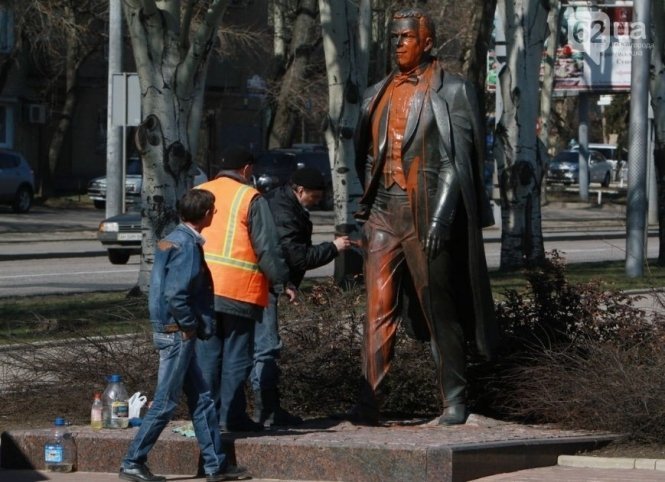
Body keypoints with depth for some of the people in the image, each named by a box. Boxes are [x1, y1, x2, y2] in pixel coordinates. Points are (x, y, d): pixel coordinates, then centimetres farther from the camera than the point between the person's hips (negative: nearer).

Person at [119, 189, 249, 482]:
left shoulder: (173, 240, 11)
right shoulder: (187, 246, -18)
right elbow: (175, 295, -26)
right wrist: (194, 325, -13)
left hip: (170, 329, 10)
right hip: (177, 333, -10)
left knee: (200, 398, 13)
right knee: (165, 403, -3)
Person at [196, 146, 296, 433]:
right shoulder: (250, 199, -5)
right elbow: (267, 247, -7)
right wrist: (281, 283, 0)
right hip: (238, 291, -5)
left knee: (207, 353, 9)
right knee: (236, 356, -1)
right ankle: (232, 416, -2)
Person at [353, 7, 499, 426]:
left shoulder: (450, 91, -3)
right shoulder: (380, 93, 15)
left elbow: (458, 160, -9)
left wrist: (441, 217, -16)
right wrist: (367, 206, 15)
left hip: (426, 212, -5)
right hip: (383, 211, 5)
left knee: (440, 308, 3)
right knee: (379, 309, -3)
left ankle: (455, 399, 12)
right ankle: (369, 401, -8)